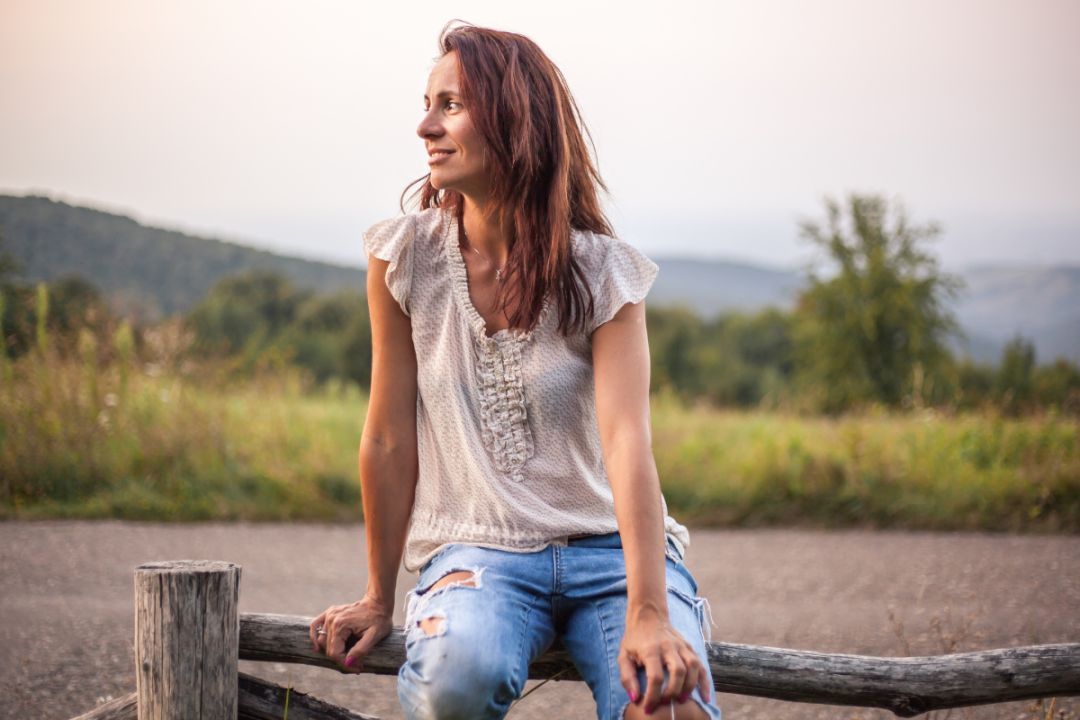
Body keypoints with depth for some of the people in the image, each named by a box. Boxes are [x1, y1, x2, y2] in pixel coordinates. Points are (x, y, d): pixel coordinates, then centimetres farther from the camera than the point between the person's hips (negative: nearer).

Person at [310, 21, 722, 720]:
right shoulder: (406, 257, -2)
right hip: (478, 551, 0)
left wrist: (648, 613, -30)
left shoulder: (600, 272, -5)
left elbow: (628, 440, -18)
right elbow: (390, 440, 2)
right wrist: (379, 601, 6)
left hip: (610, 548, 0)